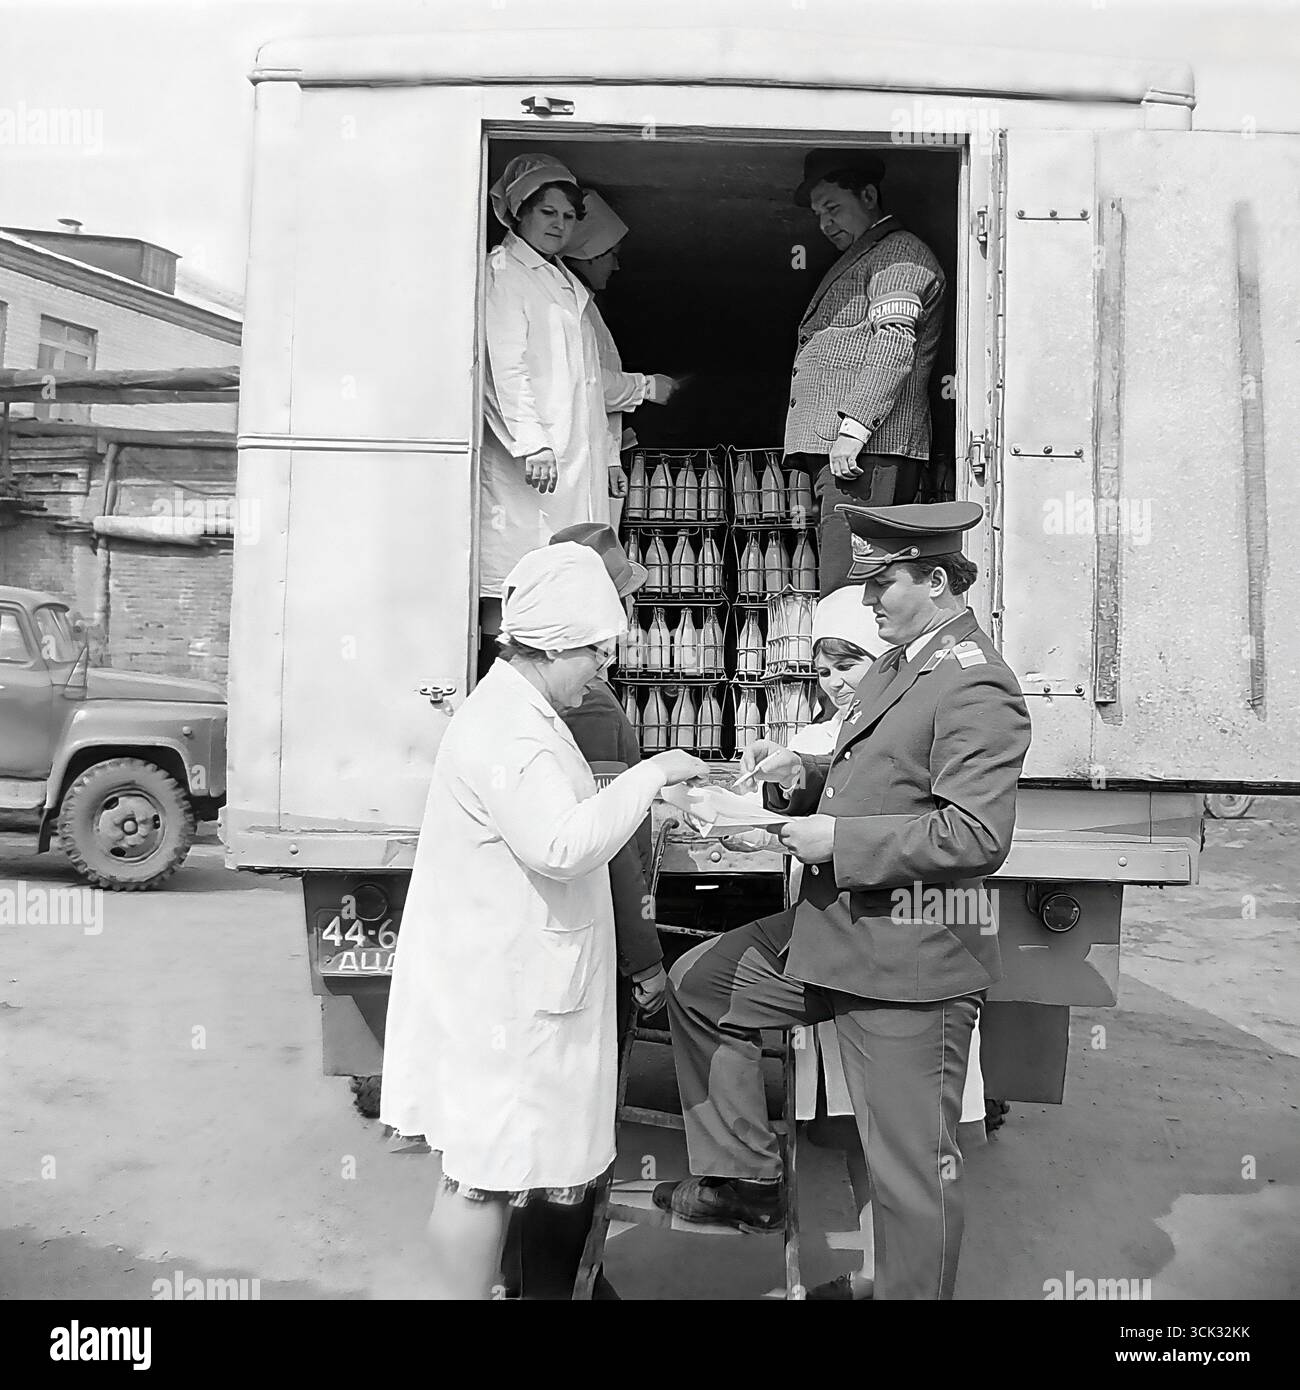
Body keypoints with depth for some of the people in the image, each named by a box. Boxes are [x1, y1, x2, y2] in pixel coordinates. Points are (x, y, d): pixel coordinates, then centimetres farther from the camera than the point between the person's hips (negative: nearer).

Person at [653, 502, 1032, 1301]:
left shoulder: (974, 687, -19)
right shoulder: (902, 664, 12)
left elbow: (977, 835, -26)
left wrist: (839, 839, -21)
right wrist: (802, 775, 2)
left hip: (909, 960, -10)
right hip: (837, 930, 10)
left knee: (912, 1172, 4)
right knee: (698, 983, 17)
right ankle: (747, 1180, 28)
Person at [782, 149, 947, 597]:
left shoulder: (900, 255, 0)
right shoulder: (857, 260, 31)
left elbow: (893, 345, -15)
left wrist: (853, 426, -24)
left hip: (867, 448, -10)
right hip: (836, 448, 10)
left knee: (844, 591, -17)